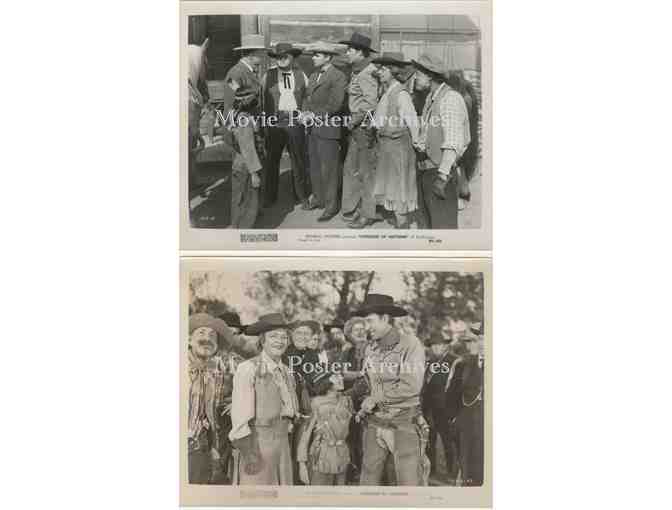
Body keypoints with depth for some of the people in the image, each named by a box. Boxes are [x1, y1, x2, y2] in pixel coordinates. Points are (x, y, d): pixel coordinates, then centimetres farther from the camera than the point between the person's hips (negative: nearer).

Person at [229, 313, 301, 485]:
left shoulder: (286, 371, 13)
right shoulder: (248, 369, -10)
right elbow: (240, 414, -14)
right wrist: (248, 452, -18)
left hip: (282, 444, 7)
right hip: (257, 445, -7)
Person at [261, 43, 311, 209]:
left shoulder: (301, 75, 9)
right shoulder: (268, 75, 5)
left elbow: (307, 98, 14)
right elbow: (262, 100, 6)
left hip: (296, 122, 1)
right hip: (274, 123, -1)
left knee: (299, 161, 7)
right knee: (272, 161, 5)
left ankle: (302, 197, 19)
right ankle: (269, 197, 18)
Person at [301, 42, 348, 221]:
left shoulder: (338, 77, -10)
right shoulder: (313, 76, 17)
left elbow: (335, 105, -18)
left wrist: (315, 115, -14)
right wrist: (306, 113, 0)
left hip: (328, 129, -8)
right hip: (313, 128, 8)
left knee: (328, 168, -3)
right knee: (314, 166, 13)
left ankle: (331, 205, 6)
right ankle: (318, 198, 25)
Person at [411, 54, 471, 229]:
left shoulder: (450, 98, -15)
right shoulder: (430, 99, 15)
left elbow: (453, 142, -22)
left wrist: (442, 175, -26)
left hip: (441, 170, -9)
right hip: (425, 169, 9)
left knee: (443, 224, -7)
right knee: (430, 222, 15)